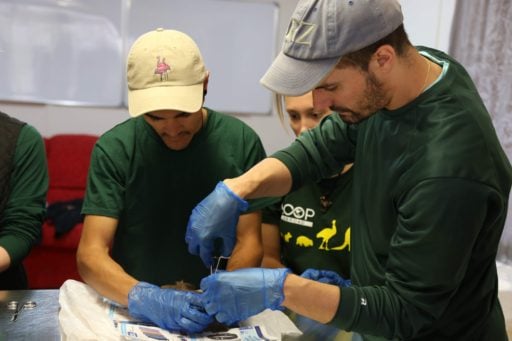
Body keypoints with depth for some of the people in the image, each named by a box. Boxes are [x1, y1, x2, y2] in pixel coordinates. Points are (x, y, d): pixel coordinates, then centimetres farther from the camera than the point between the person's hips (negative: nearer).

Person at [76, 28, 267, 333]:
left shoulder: (241, 142, -6)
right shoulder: (114, 148, -8)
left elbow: (250, 241, -4)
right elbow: (91, 253, -11)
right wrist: (141, 296, -28)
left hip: (211, 309, 1)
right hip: (131, 308, 0)